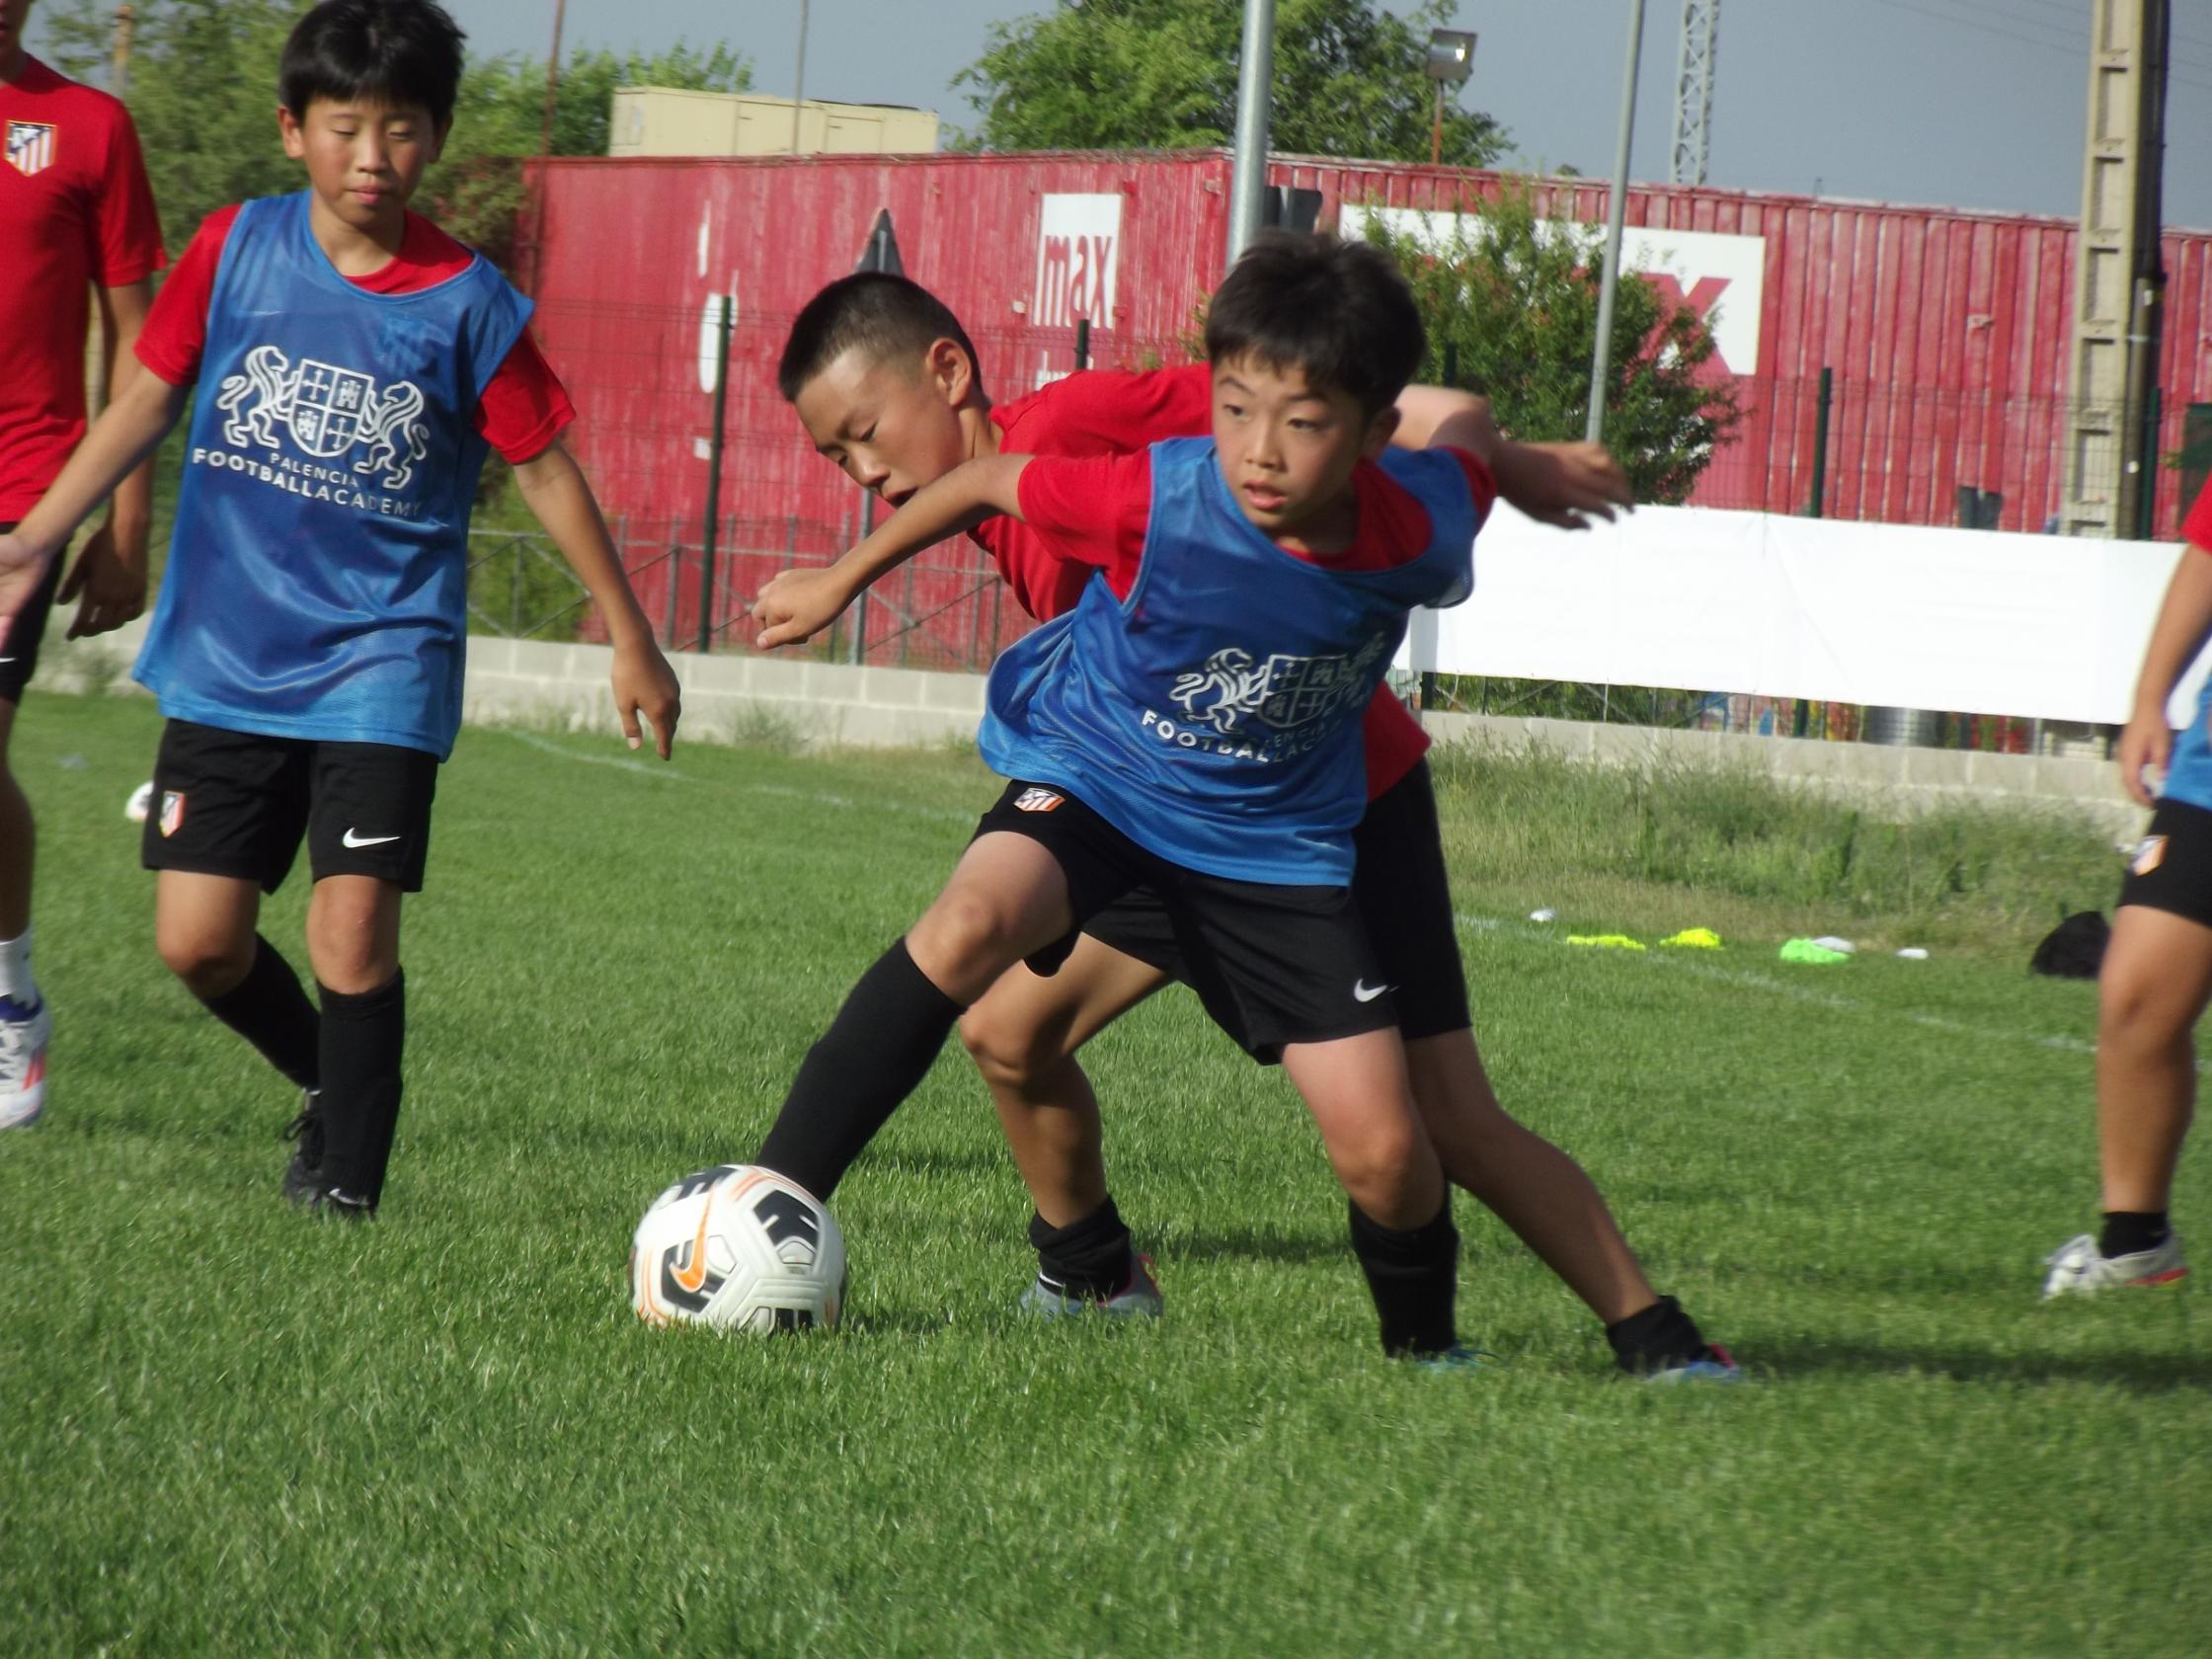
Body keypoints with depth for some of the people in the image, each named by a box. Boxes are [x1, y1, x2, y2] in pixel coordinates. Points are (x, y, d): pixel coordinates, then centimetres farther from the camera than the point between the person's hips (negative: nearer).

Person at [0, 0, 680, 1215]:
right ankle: (332, 1085, 28)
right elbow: (150, 396, 9)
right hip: (227, 659, 3)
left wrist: (630, 639, 6)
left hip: (382, 660, -2)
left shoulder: (467, 303, -6)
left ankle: (346, 1176, 4)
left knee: (351, 929, -14)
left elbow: (544, 470, 2)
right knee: (198, 939, 1)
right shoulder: (235, 251, -2)